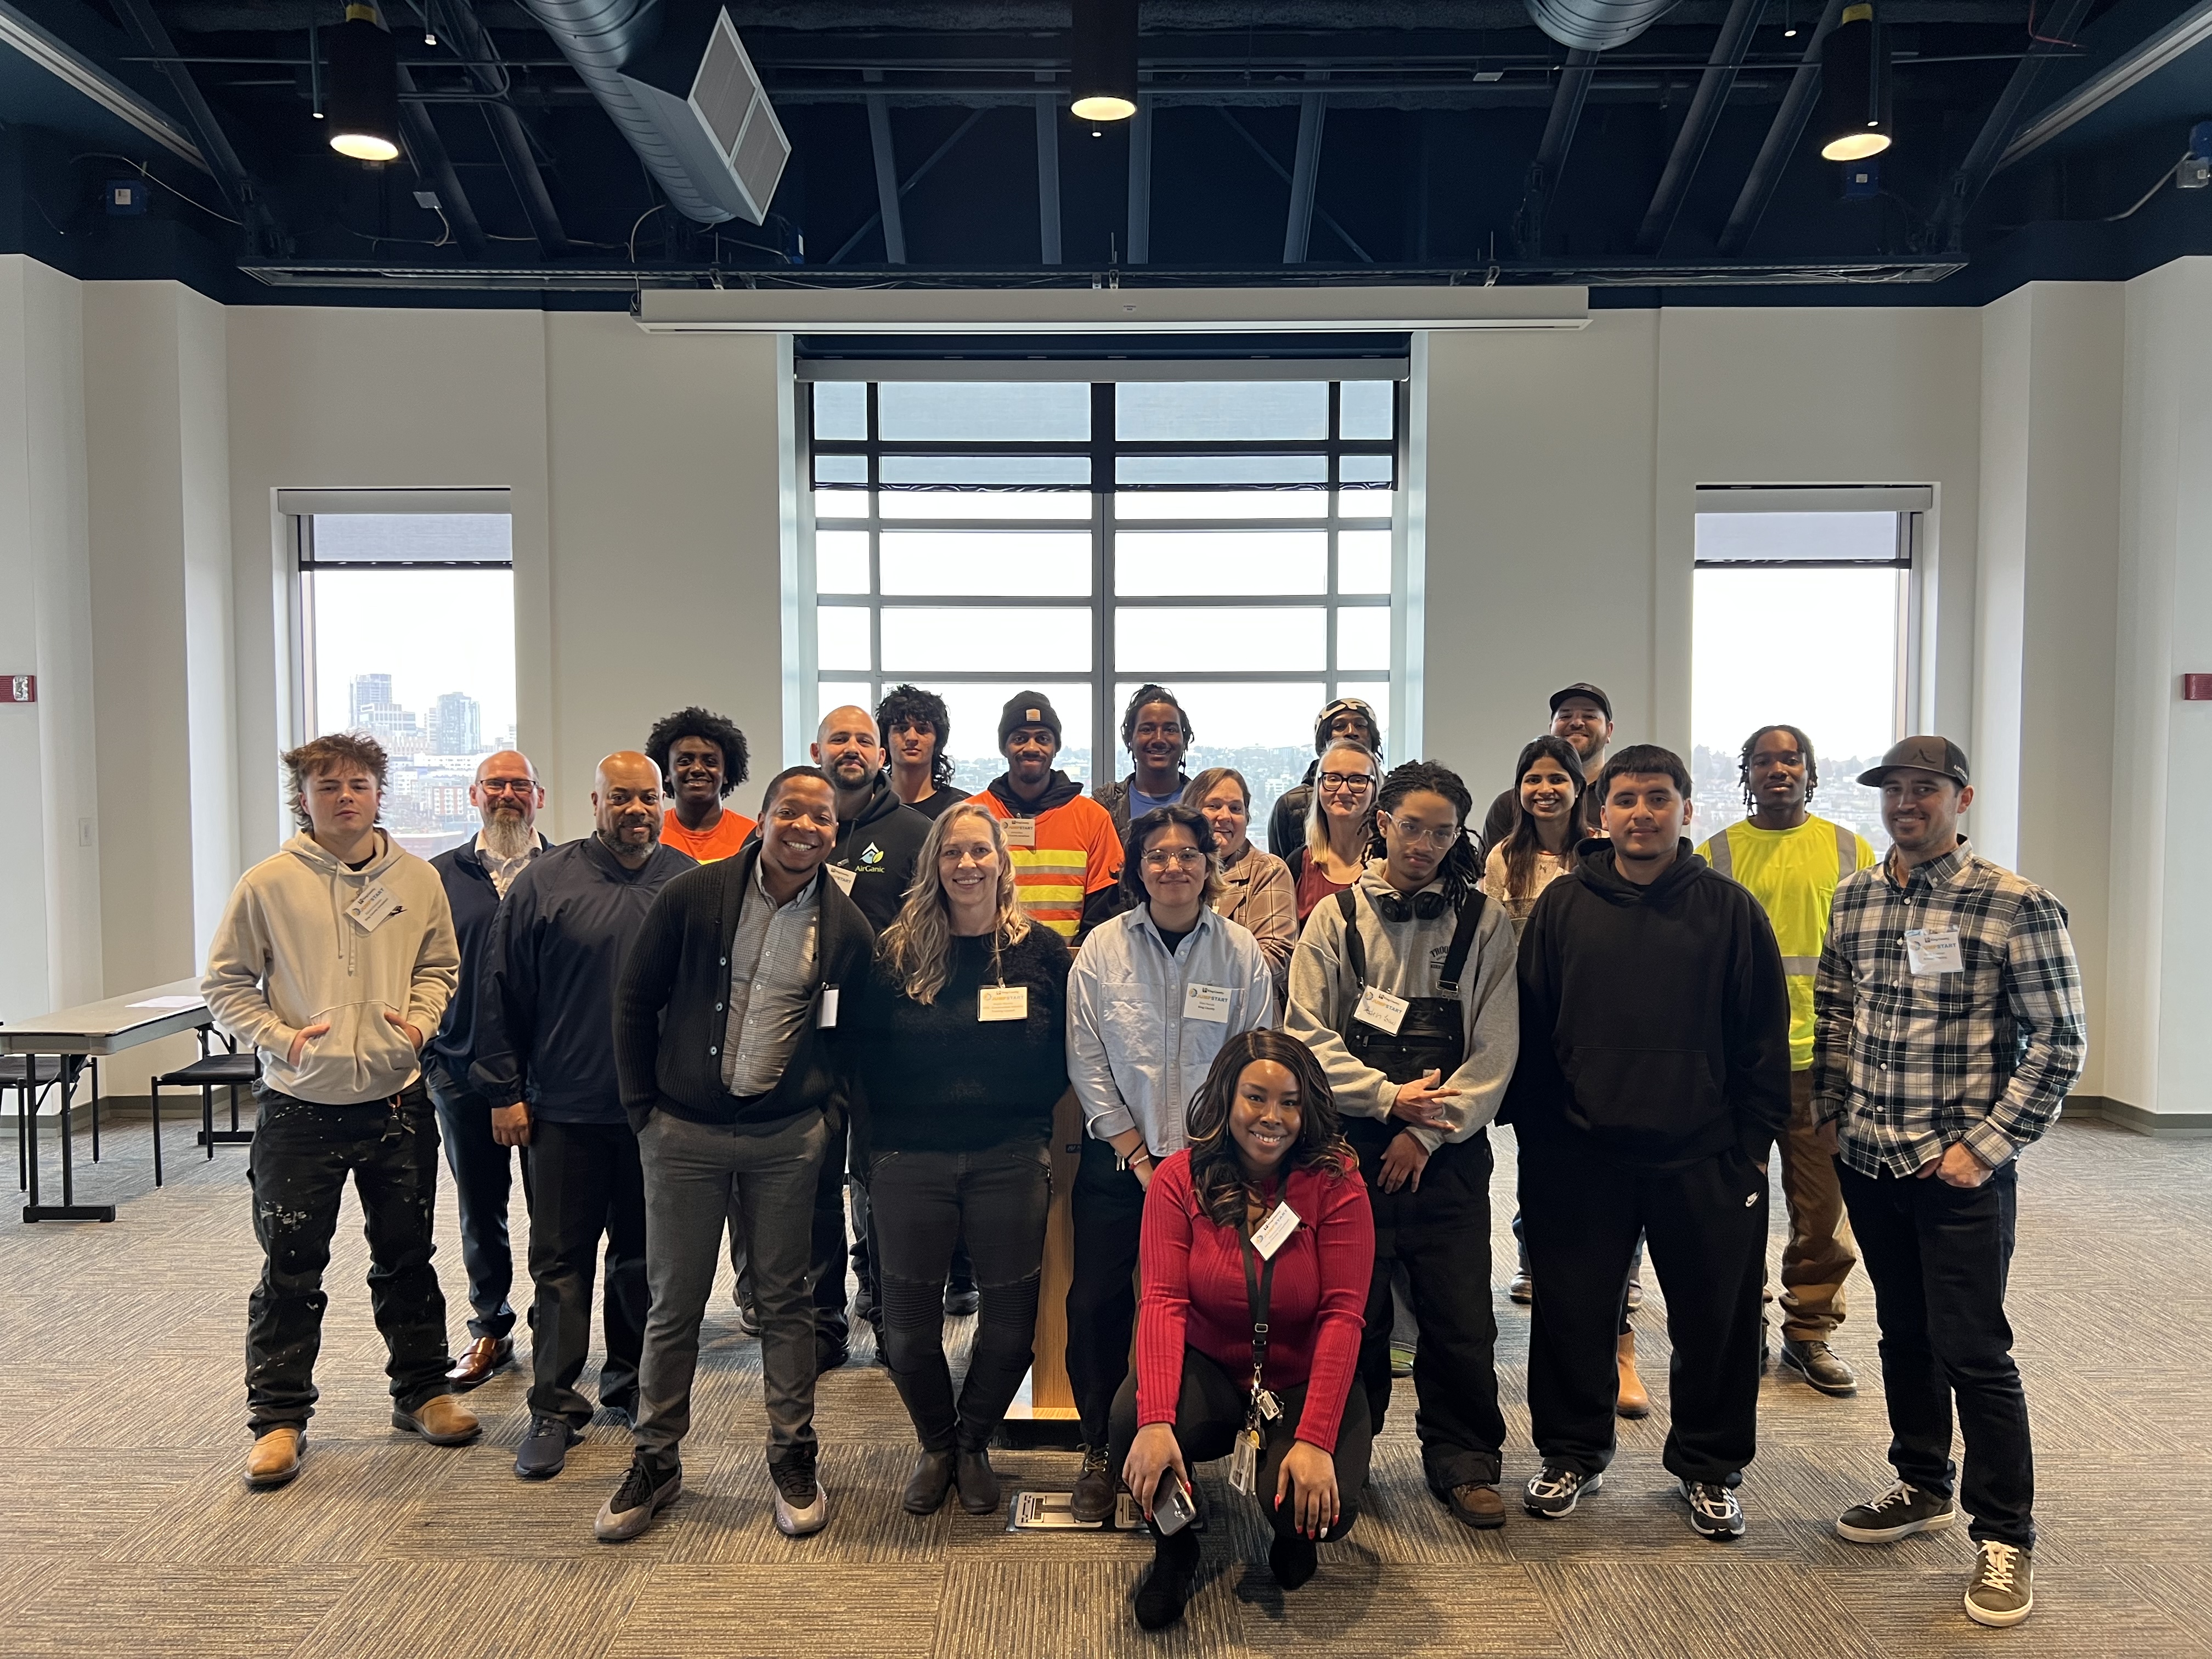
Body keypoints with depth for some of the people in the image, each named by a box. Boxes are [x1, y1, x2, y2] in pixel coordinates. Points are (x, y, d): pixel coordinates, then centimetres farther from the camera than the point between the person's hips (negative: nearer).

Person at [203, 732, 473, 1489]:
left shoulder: (418, 880, 2)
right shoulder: (268, 884, -5)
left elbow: (440, 967, 13)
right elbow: (225, 982, 2)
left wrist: (421, 1021, -4)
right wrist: (279, 1037, -12)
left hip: (397, 1099, 2)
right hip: (299, 1105, -2)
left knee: (406, 1257, 14)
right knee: (290, 1268, 5)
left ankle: (422, 1390, 29)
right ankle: (278, 1416, 21)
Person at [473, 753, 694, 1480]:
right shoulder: (544, 883, -3)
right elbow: (501, 994, -1)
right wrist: (504, 1091, -3)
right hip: (567, 1111, -2)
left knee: (646, 1256, 15)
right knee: (561, 1261, 4)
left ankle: (631, 1380, 32)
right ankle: (555, 1408, 14)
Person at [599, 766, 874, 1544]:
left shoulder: (846, 926, -1)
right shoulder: (691, 896, -6)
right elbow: (635, 998, 1)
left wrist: (831, 1105, 2)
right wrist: (643, 1106, -1)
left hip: (788, 1138, 1)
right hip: (684, 1133, -1)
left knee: (785, 1301, 10)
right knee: (674, 1304, 9)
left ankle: (793, 1459, 25)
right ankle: (655, 1462, 26)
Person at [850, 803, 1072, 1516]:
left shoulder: (1042, 950, 1)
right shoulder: (897, 951, 1)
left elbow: (1063, 1053, 5)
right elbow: (867, 1052, 4)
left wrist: (1031, 1116, -6)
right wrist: (879, 1136, -3)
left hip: (1010, 1157, 0)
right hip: (911, 1158, 0)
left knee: (1011, 1310, 5)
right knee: (907, 1315, 6)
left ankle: (974, 1444, 31)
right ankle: (936, 1445, 31)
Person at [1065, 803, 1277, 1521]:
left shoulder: (1241, 953, 0)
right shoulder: (1103, 948, 0)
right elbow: (1086, 1063, -2)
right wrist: (1139, 1156, -6)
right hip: (1118, 1159, 0)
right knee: (1095, 1302, 0)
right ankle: (1098, 1452, 20)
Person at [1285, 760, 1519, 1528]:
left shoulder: (1484, 923, 3)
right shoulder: (1337, 917, 3)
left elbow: (1495, 1050, -1)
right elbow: (1307, 1036, -1)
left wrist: (1428, 1131, -8)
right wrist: (1386, 1096, -11)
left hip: (1450, 1150, 0)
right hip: (1353, 1145, 0)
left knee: (1461, 1314, 3)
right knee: (1352, 1308, 7)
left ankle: (1463, 1462, 22)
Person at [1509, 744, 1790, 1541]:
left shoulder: (1730, 910, 1)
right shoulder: (1563, 905, 3)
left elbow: (1765, 1037, 2)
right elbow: (1531, 1029, 5)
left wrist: (1754, 1140, -3)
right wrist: (1535, 1132, 1)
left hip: (1704, 1158, 0)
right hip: (1580, 1154, 1)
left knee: (1715, 1319, 9)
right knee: (1573, 1312, 10)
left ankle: (1709, 1466, 30)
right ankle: (1573, 1453, 29)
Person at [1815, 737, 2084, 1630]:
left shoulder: (2017, 906, -11)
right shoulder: (1853, 898, 5)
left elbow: (2060, 1039, -9)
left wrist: (1987, 1145, -12)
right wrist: (1833, 1110, 11)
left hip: (1960, 1170, -5)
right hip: (1869, 1161, 5)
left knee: (1973, 1349, -1)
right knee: (1903, 1332, 18)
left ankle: (2004, 1535, 16)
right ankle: (1923, 1486, 35)